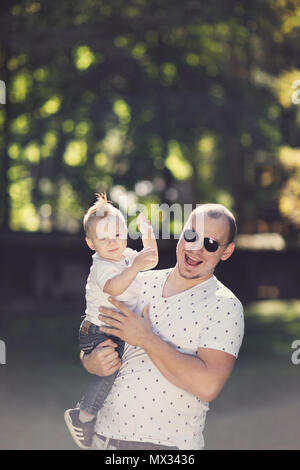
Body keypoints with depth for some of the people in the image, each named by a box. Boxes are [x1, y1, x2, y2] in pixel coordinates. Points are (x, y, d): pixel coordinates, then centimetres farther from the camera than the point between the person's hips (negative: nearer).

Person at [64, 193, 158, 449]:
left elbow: (151, 262, 19)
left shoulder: (127, 256, 3)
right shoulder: (101, 267, -24)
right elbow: (113, 287, -45)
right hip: (98, 333, -9)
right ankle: (83, 416, -7)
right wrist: (135, 266, -56)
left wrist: (148, 236, 5)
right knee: (111, 371, -23)